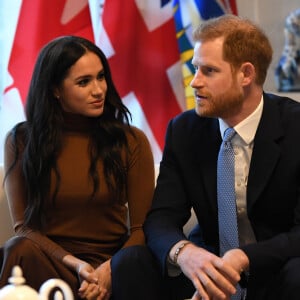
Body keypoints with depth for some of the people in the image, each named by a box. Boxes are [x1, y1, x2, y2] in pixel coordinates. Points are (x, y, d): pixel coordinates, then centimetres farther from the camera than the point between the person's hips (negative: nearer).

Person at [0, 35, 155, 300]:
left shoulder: (131, 141, 5)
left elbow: (142, 227, 2)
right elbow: (24, 228, 1)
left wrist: (108, 270, -18)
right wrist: (76, 265, -16)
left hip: (111, 264, 0)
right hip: (49, 264, 0)